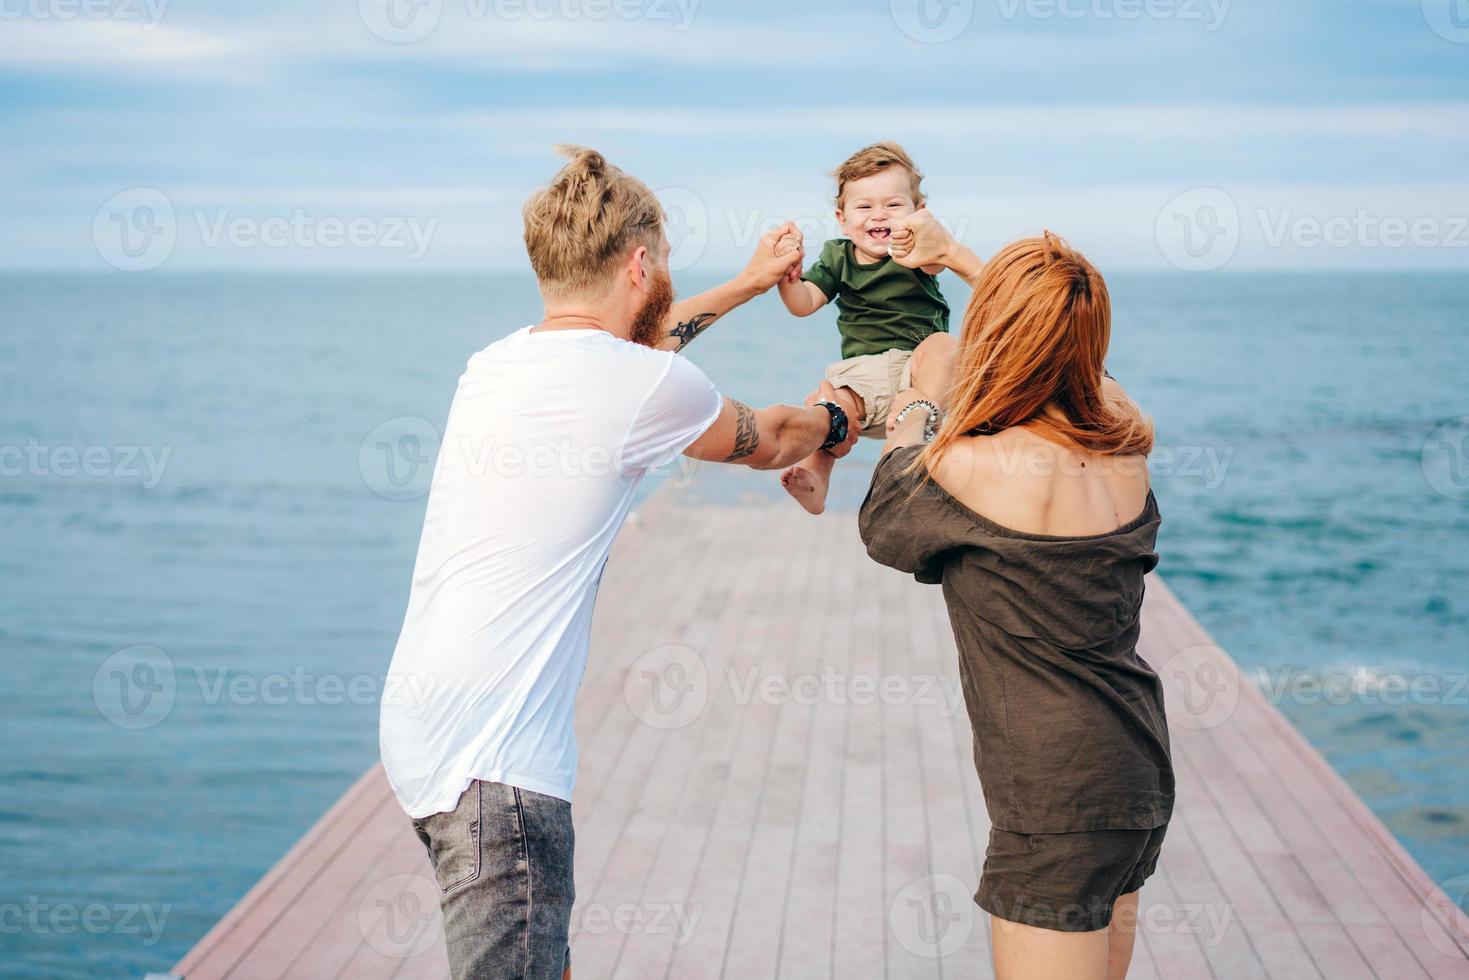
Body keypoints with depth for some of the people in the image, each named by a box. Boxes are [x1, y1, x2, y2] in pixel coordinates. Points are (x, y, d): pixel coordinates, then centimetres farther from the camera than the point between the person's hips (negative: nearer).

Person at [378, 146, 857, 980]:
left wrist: (746, 286, 47)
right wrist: (834, 423, 34)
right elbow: (764, 442, 11)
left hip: (419, 726, 9)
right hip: (495, 757, -9)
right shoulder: (650, 387, -12)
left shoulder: (497, 363, 11)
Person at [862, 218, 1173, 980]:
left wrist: (909, 424, 17)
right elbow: (1054, 338, 21)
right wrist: (951, 253, 31)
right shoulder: (1121, 433, -2)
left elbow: (883, 529, 1)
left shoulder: (974, 469, -22)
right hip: (1138, 776, 8)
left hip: (1059, 801, -8)